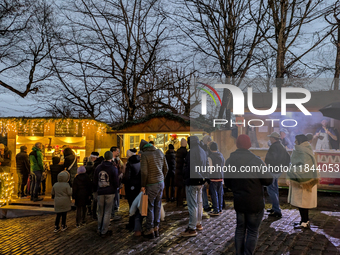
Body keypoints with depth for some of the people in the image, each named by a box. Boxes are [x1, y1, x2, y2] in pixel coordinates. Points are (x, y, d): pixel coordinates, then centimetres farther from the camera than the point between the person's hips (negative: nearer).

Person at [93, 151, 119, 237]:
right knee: (107, 212, 2)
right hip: (110, 193, -4)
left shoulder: (98, 168, 5)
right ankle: (104, 231, 4)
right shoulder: (113, 168, -9)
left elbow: (94, 181, 11)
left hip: (100, 192, 4)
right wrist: (114, 189, 12)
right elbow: (116, 182, -7)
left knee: (100, 212, 14)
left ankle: (99, 230, 21)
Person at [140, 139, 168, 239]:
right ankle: (156, 228, 19)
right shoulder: (160, 152, 8)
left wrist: (143, 185, -8)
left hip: (151, 184, -6)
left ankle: (150, 230, 8)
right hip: (161, 183, 6)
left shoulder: (145, 155, -11)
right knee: (157, 206, 13)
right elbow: (166, 168, 11)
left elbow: (144, 172, -16)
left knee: (150, 207, 3)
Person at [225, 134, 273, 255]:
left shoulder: (229, 161, -2)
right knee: (252, 231, 6)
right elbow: (268, 180, -14)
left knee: (240, 229, 18)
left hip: (238, 202, 5)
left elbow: (227, 181, 7)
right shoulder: (256, 161, -19)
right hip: (255, 203, -5)